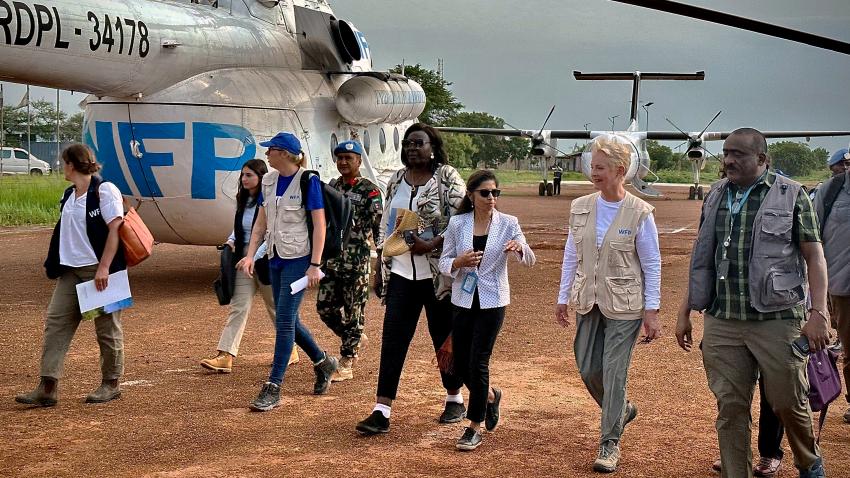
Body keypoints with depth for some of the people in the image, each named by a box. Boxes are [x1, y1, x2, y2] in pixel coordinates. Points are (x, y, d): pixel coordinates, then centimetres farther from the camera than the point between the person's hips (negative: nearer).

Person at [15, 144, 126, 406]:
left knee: (106, 327, 3)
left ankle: (111, 384, 17)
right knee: (55, 322, 0)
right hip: (71, 269, 8)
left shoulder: (105, 190, -11)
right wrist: (54, 263, 16)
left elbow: (115, 230, -16)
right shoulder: (69, 195, 14)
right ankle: (48, 387, 0)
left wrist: (104, 268, -21)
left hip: (100, 270, -8)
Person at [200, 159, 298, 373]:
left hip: (266, 261, -6)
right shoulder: (243, 201, 10)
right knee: (238, 306, -2)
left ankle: (290, 350, 27)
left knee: (276, 307, 9)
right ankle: (225, 357, -7)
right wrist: (231, 241, 4)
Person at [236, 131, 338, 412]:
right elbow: (261, 222, 12)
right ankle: (323, 362, 35)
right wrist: (250, 255, 1)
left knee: (284, 320, -9)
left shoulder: (307, 181, -12)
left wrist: (315, 265, -17)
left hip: (298, 258, -7)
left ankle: (273, 388, -6)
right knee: (288, 320, 13)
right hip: (276, 257, 7)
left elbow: (319, 225, -13)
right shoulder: (268, 181, 7)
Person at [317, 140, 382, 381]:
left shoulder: (370, 191, -6)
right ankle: (352, 341, 30)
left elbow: (379, 227, -9)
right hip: (331, 258, 6)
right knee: (325, 307, 7)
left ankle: (347, 363, 8)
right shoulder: (332, 186, 12)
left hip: (357, 260, -6)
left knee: (354, 312, 0)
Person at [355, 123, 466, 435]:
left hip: (437, 273, -4)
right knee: (392, 339, -4)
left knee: (444, 338, 9)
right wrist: (380, 268, 13)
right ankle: (382, 412, -5)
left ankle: (455, 399, 28)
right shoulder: (396, 180, 11)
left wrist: (431, 245, -22)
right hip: (401, 272, 4)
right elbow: (386, 225, 16)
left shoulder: (448, 178, -5)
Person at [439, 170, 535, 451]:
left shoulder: (508, 224, -4)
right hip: (463, 301, 3)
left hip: (492, 302, -3)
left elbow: (530, 261, -10)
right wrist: (459, 262, -20)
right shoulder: (457, 224, -1)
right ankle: (490, 396, 39)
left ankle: (474, 428, 8)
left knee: (478, 362, -5)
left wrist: (519, 248, -33)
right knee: (461, 364, 7)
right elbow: (444, 263, 2)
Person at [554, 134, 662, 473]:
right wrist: (563, 299, 10)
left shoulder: (640, 213, -10)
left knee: (614, 372, -3)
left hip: (624, 306, -5)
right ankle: (622, 410, 38)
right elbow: (571, 256, 10)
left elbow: (652, 265, -6)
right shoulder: (581, 207, 3)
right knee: (588, 370, 9)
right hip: (588, 304, 5)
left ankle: (610, 443, 11)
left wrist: (651, 312, -9)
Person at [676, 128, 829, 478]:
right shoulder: (715, 196, 11)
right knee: (730, 407, 4)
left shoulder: (790, 195, -1)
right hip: (721, 322, 4)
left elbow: (814, 256, -2)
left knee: (788, 402, 4)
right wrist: (685, 312, 15)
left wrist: (818, 312, -12)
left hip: (777, 320, -3)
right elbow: (702, 259, 17)